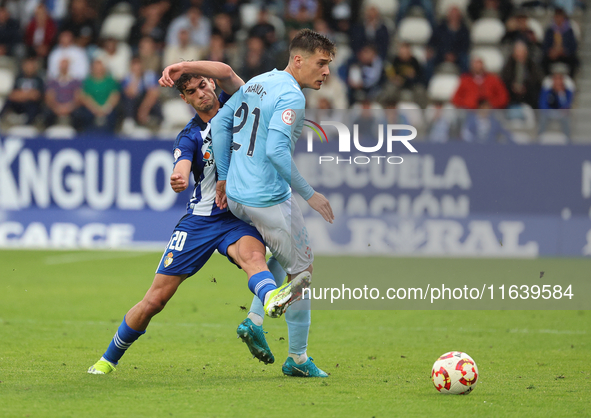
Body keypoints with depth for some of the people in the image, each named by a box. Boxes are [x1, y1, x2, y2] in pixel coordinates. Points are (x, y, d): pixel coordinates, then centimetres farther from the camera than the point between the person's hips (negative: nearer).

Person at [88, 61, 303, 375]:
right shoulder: (189, 137, 0)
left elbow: (225, 72, -19)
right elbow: (182, 171, -20)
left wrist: (183, 66, -29)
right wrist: (178, 181, -44)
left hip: (239, 217, -1)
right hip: (200, 218, 1)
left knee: (252, 254, -38)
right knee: (155, 300, 0)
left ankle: (273, 299, -71)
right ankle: (109, 359, 18)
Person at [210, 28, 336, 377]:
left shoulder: (257, 83, 10)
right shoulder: (291, 96, -17)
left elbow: (220, 123, 14)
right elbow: (277, 151, -26)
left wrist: (224, 178, 16)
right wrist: (309, 195, -19)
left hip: (236, 197, 9)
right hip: (268, 201, -9)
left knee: (285, 252, 29)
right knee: (302, 269, 6)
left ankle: (255, 320, 17)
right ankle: (298, 359, 11)